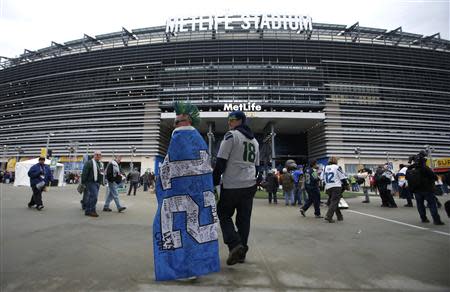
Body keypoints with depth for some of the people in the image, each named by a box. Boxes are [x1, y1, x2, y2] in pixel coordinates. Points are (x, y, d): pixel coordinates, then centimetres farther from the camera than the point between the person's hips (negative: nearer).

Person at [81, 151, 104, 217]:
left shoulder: (101, 164, 18)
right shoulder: (89, 163, -8)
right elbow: (84, 173, -11)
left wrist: (102, 182, 19)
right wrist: (83, 182, -13)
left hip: (97, 183, 8)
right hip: (91, 182, -8)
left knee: (91, 197, 13)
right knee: (94, 196, -12)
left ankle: (87, 211, 20)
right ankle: (92, 211, -5)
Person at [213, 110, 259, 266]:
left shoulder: (231, 135, -6)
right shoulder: (254, 141, 16)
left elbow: (221, 161, -12)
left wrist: (214, 182, -6)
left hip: (231, 185, -6)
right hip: (250, 185, 7)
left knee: (224, 215, 9)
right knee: (244, 219, 11)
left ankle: (235, 244, -4)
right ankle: (241, 252, 18)